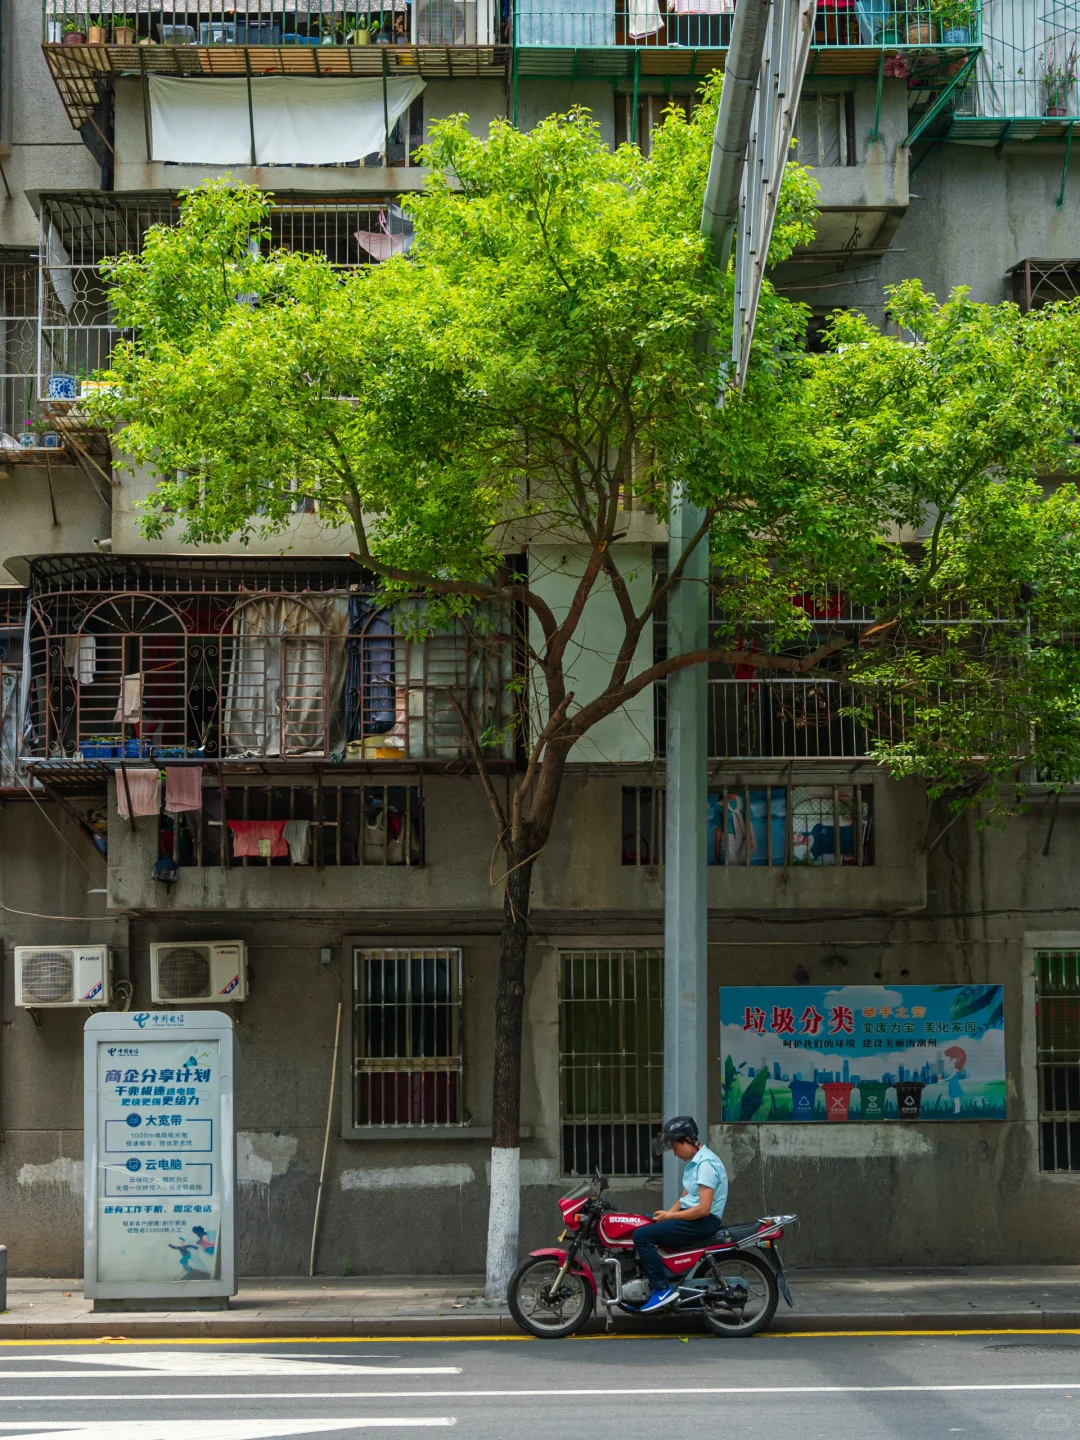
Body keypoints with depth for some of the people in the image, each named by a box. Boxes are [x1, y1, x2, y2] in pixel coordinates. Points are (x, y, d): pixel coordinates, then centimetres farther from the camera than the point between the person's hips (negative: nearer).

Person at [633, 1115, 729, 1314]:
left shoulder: (706, 1164, -17)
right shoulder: (694, 1162, 16)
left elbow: (703, 1209, -23)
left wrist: (669, 1216, -15)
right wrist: (665, 1214, 1)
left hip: (704, 1221, -11)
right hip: (692, 1217, 11)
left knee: (642, 1236, -18)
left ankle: (662, 1289, -16)